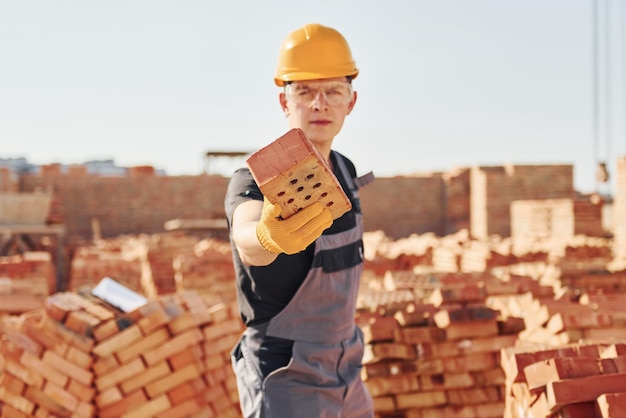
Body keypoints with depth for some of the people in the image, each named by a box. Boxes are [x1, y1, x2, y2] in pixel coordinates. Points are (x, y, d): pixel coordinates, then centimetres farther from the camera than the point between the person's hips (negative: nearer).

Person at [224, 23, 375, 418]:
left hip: (346, 369, 7)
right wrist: (269, 237, -67)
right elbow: (247, 241, -44)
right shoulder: (254, 181, -20)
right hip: (285, 380, -7)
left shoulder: (344, 171, 2)